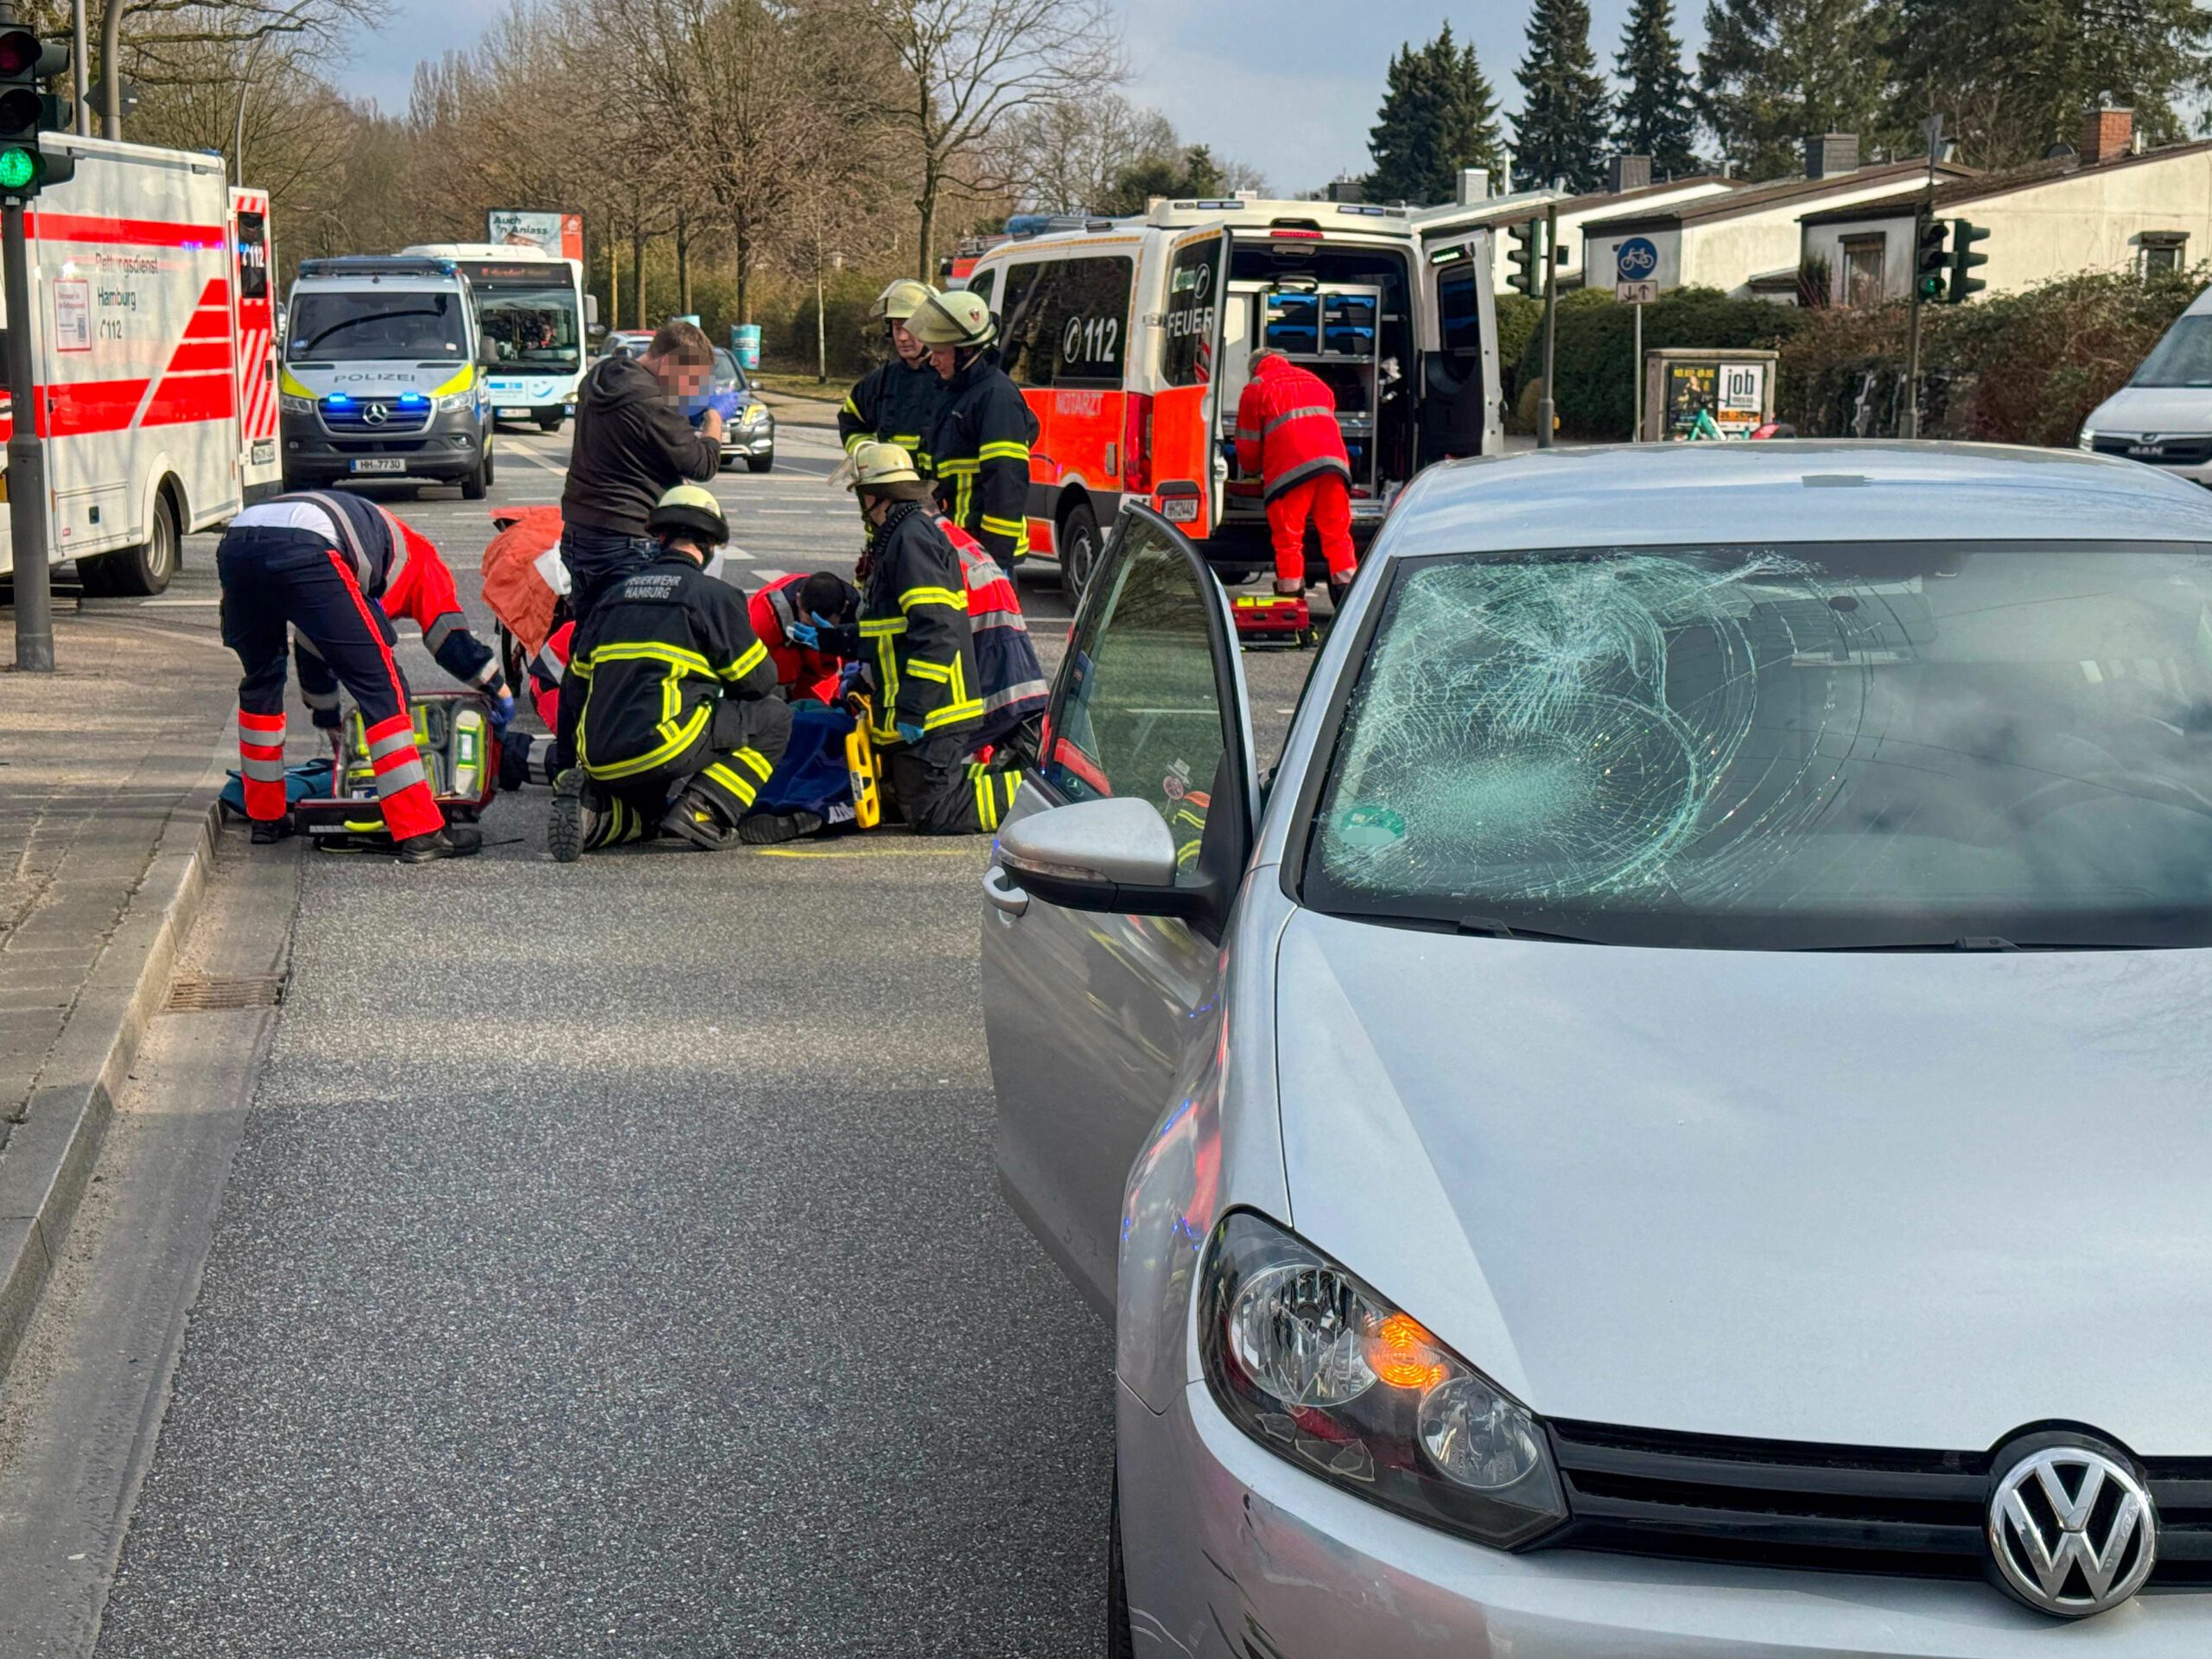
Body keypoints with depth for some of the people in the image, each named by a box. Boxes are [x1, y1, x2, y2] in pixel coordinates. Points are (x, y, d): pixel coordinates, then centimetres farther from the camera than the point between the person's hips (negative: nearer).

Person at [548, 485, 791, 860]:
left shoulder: (615, 593, 20)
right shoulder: (714, 595, 2)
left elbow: (576, 681, 23)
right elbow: (758, 681, 5)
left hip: (598, 760, 7)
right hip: (664, 747, -7)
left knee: (646, 814, 37)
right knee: (773, 716, 10)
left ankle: (589, 805, 2)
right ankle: (702, 811, -4)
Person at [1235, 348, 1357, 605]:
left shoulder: (1256, 388, 14)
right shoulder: (1316, 382, 30)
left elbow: (1248, 444, 15)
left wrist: (1252, 472, 33)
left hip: (1291, 468, -4)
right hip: (1333, 464, 4)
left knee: (1288, 538, 1)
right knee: (1337, 533, 7)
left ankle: (1290, 598, -1)